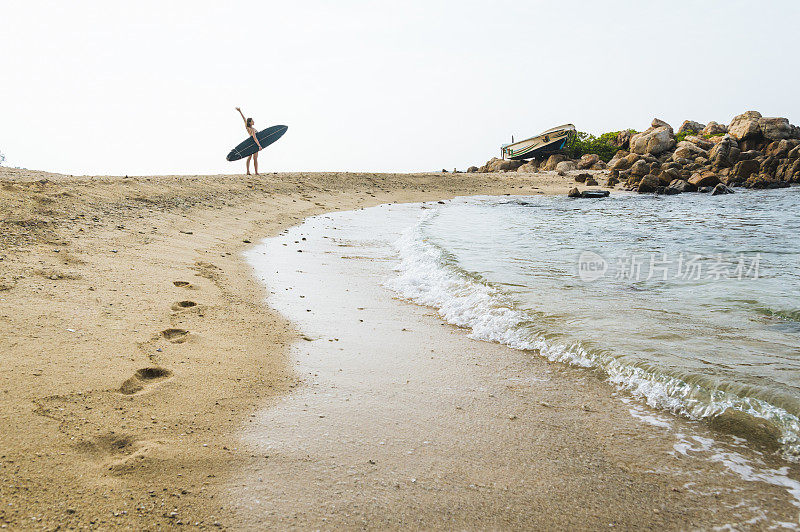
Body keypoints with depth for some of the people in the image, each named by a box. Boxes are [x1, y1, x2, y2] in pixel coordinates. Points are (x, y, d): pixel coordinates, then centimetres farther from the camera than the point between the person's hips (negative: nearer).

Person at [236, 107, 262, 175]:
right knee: (255, 158, -7)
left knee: (249, 157, 8)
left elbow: (244, 118, 3)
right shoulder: (252, 129, -24)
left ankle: (248, 171, 7)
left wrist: (240, 111, 11)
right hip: (254, 144, -8)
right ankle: (256, 172, -7)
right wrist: (259, 146, -35)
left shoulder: (247, 127, -5)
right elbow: (254, 138, -32)